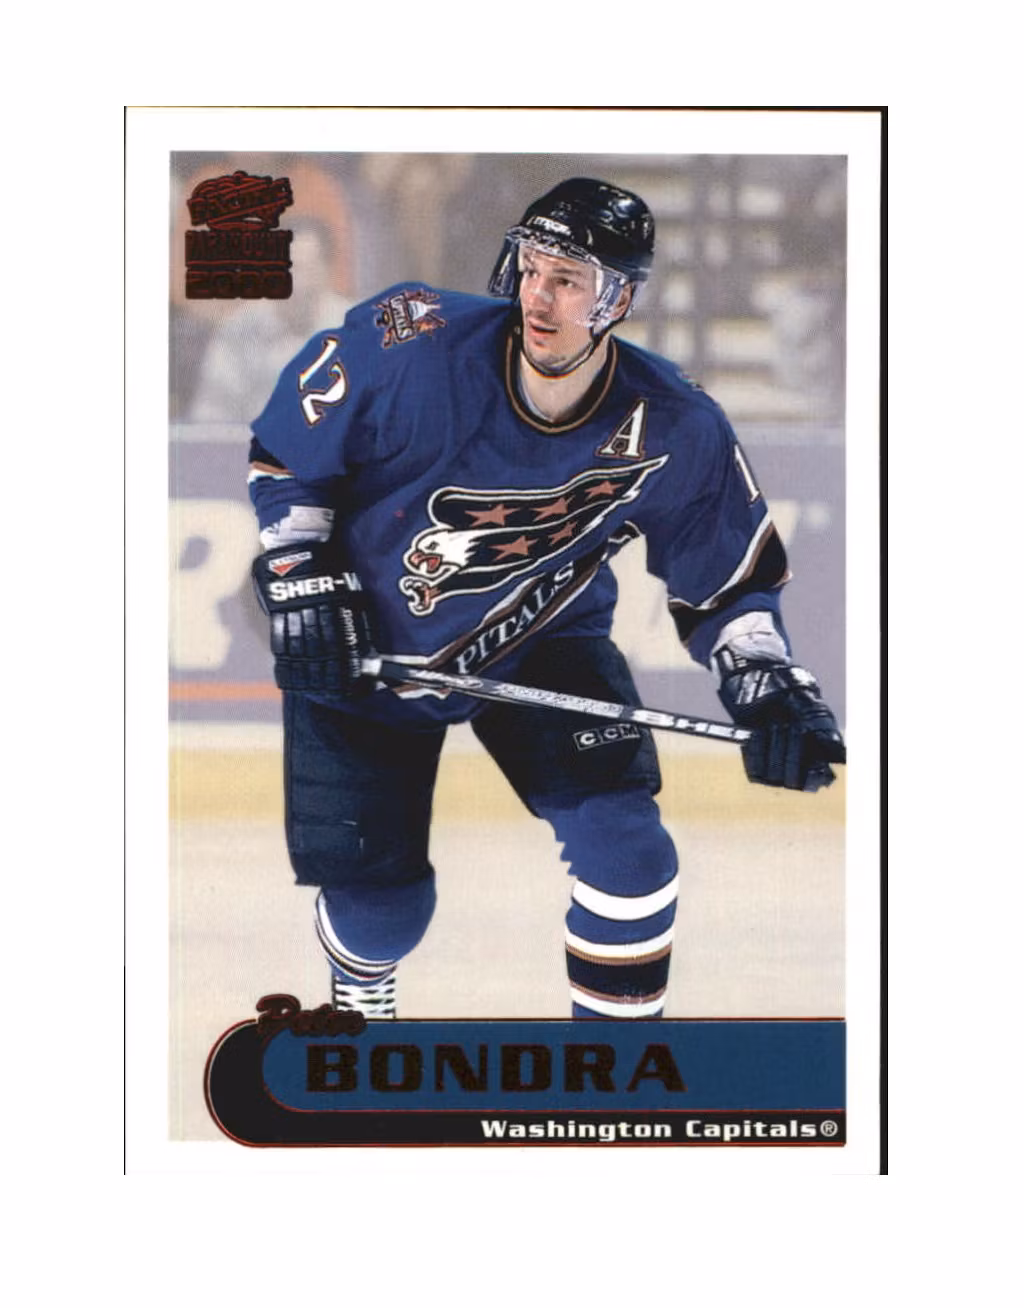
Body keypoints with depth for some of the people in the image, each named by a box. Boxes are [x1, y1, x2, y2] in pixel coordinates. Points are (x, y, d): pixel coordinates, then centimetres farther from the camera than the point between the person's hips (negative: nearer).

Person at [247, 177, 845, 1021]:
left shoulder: (674, 434, -21)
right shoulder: (410, 346, -27)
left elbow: (726, 581, -6)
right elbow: (282, 454, -10)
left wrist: (771, 694, -21)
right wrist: (299, 582, -16)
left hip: (545, 641, 1)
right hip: (362, 648, -1)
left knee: (624, 844, -17)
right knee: (382, 905, 2)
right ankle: (361, 983, 42)